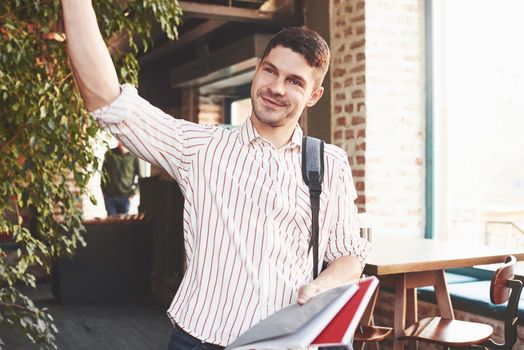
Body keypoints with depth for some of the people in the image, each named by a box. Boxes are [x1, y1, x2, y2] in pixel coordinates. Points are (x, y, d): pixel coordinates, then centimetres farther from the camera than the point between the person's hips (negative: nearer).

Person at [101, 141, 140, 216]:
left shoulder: (133, 156, 0)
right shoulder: (110, 154, 2)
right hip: (110, 195, 0)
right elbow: (104, 172, 6)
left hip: (125, 196, 0)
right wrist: (104, 190, 2)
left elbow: (137, 174, 7)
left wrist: (133, 191, 1)